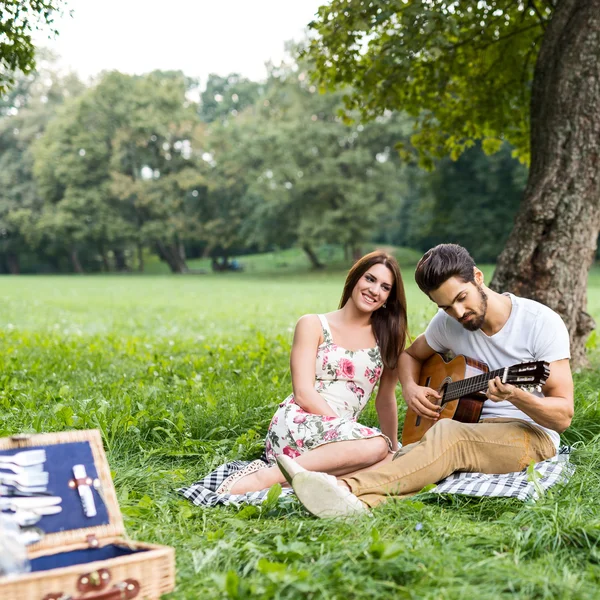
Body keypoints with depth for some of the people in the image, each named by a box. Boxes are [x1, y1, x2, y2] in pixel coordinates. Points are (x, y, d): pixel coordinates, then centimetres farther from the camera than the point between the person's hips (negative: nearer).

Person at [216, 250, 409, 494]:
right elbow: (303, 394, -7)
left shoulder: (387, 336, 14)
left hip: (338, 442, 5)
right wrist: (350, 431, -14)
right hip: (297, 425, -4)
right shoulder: (313, 325, 3)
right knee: (375, 446, -34)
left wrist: (394, 449, 19)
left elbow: (386, 399, 20)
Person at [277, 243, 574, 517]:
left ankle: (349, 488, -56)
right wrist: (410, 388, 0)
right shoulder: (447, 323, 4)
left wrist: (517, 396, -35)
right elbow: (410, 355, 24)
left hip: (532, 435, -5)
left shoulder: (541, 322, -11)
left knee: (448, 435, -38)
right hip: (471, 429, 5)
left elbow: (563, 416, -13)